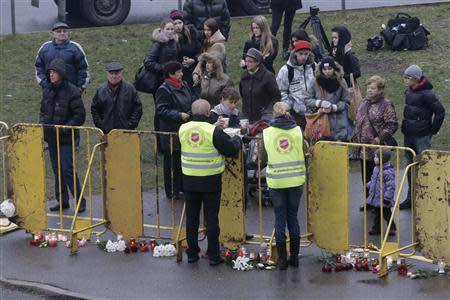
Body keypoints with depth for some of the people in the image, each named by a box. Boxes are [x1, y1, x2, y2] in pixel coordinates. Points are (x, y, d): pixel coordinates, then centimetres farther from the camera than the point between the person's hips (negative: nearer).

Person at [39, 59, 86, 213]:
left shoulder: (72, 91, -13)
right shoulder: (47, 91, 7)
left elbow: (80, 116, -12)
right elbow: (43, 111, 21)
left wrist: (64, 129, -17)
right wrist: (43, 123, 2)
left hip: (66, 138, -7)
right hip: (51, 137, 7)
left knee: (67, 170, -9)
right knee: (57, 170, 12)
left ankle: (80, 201, 1)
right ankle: (62, 201, 21)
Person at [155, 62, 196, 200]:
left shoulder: (184, 86, 10)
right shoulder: (164, 90, -15)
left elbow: (191, 101, 23)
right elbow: (161, 111, -18)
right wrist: (179, 115, -23)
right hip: (171, 132, -8)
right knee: (172, 161, 0)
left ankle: (183, 187, 25)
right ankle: (171, 191, 10)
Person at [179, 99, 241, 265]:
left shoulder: (183, 129, -3)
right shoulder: (214, 131, -17)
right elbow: (232, 149, -12)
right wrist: (236, 139, 11)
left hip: (189, 181, 3)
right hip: (210, 181, -3)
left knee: (191, 217, 13)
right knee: (211, 218, 5)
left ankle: (192, 253, 18)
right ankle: (213, 256, 8)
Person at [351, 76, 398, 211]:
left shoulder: (386, 105, -9)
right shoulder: (364, 103, 13)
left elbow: (392, 125, -13)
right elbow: (357, 122, 23)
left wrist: (380, 138, -18)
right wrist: (355, 137, 15)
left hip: (376, 148, -7)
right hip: (363, 147, 7)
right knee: (366, 176, 14)